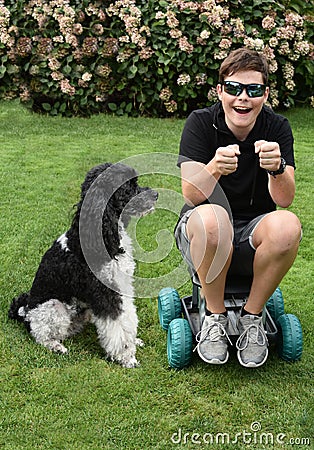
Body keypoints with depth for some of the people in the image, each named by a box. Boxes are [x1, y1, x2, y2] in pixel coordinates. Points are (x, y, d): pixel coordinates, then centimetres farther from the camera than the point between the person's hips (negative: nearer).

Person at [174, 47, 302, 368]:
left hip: (253, 238, 2)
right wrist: (215, 167, -40)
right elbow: (191, 196, -19)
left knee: (287, 225, -31)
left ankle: (252, 317, -9)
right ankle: (214, 317, -12)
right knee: (211, 218, -36)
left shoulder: (277, 128, -4)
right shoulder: (200, 122, -8)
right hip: (203, 234, -1)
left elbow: (284, 200, -15)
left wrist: (278, 168, -38)